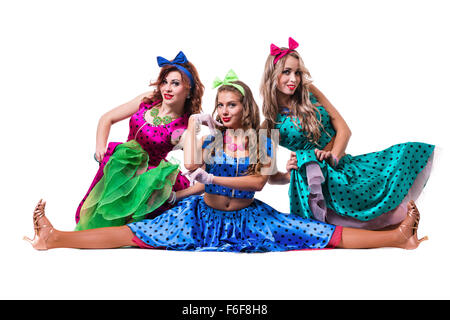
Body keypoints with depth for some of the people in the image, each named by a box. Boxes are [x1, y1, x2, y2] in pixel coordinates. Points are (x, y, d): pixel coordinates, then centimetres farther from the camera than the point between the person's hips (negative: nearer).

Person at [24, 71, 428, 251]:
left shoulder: (260, 139, -1)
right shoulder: (211, 139, 1)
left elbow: (259, 181, -13)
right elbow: (191, 165, -18)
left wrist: (213, 178, -17)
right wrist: (194, 123, -14)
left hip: (248, 216, -1)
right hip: (204, 214, 1)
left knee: (327, 235, -10)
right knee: (133, 233, -11)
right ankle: (54, 238, -16)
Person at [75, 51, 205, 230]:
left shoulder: (184, 127, -14)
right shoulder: (149, 100, -1)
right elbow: (107, 119, 7)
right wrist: (101, 148, -3)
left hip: (147, 174, -4)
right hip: (120, 164, 4)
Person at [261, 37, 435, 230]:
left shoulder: (309, 92, 7)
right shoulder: (270, 124, -2)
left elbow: (344, 129, 4)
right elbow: (271, 177, 3)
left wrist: (333, 156, -15)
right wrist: (289, 175, -19)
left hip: (343, 162, 6)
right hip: (320, 177, -5)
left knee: (411, 153, -12)